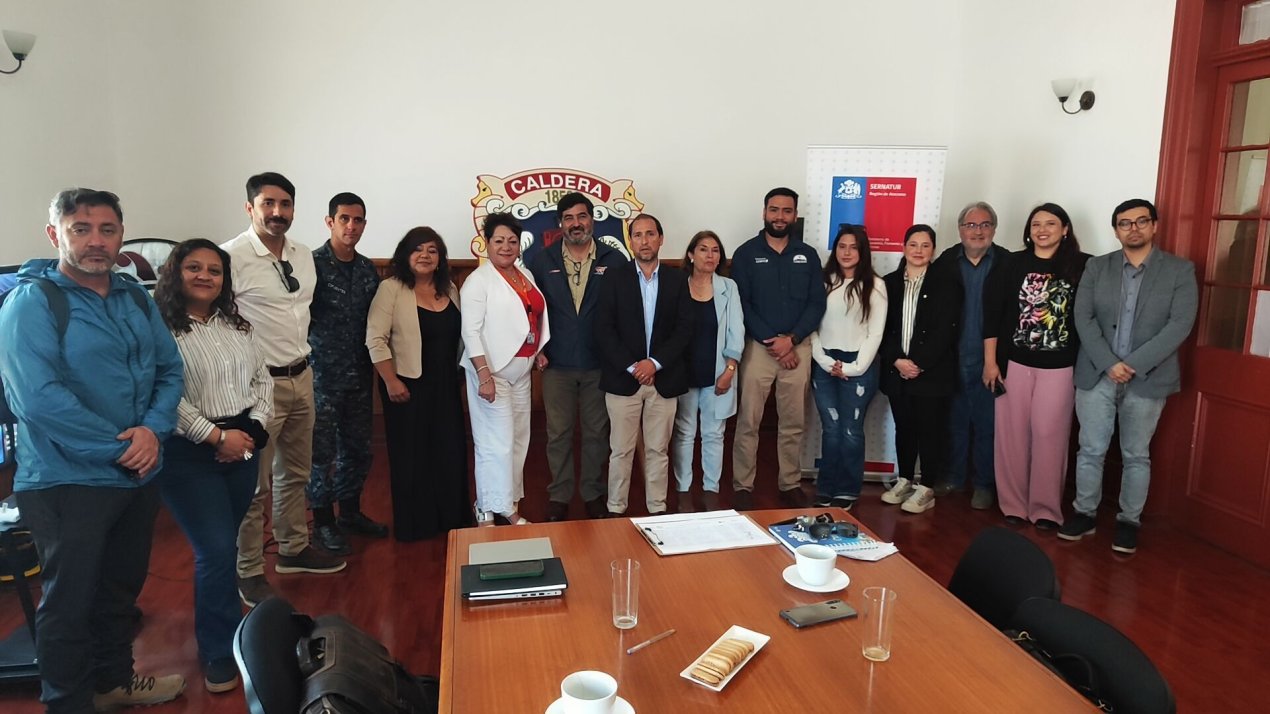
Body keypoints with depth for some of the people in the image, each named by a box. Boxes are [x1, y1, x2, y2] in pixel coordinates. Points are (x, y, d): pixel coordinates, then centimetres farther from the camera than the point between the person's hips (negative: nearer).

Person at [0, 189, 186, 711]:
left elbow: (170, 368, 6)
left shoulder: (135, 298, 6)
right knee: (70, 601, 8)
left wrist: (153, 429, -12)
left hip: (140, 473, 7)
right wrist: (118, 448, -20)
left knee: (123, 587, 22)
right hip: (69, 481, -6)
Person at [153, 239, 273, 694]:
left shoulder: (236, 324, 11)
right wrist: (218, 436, -16)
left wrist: (253, 427, -2)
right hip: (190, 454, -6)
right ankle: (220, 651, 12)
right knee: (216, 551, -6)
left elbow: (262, 378, 13)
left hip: (242, 447, 6)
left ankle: (216, 632, 34)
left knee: (221, 547, 15)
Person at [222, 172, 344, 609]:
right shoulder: (233, 256, -15)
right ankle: (249, 573, 14)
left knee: (296, 472, 19)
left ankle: (294, 550, 34)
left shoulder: (303, 256, 8)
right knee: (254, 484, 1)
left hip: (302, 377, 8)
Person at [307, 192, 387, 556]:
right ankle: (323, 523, 17)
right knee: (321, 451, 4)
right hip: (322, 374, -6)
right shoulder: (313, 264, -9)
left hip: (359, 375, 6)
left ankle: (350, 512, 31)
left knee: (357, 447, 14)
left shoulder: (367, 269, 9)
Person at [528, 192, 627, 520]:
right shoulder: (542, 260, 2)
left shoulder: (615, 261, -1)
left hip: (600, 363, 0)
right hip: (557, 364, 1)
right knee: (558, 433, 8)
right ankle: (559, 495, 23)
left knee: (597, 432, 10)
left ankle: (593, 493, 26)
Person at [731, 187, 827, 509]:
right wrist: (771, 341, -12)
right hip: (758, 346, -2)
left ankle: (791, 484, 20)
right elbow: (741, 304, -5)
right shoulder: (746, 253, 2)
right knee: (748, 422, -1)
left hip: (798, 346, 2)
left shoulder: (808, 255, 9)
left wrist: (791, 339, -11)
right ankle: (742, 486, 8)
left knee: (793, 422, 8)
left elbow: (817, 304, 3)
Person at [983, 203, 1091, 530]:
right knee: (1012, 434, 5)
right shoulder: (1014, 264, 2)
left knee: (1049, 435, 2)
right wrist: (990, 361, -2)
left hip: (1060, 367, -1)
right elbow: (992, 312, 1)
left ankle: (1046, 507, 14)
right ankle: (1013, 503, 16)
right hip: (1014, 363, 1)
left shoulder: (1082, 266, 0)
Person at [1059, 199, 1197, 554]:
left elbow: (1180, 325, -9)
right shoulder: (1097, 267, 5)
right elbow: (1083, 318, -2)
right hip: (1096, 375, 1)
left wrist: (1133, 364, -16)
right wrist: (1109, 363, -14)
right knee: (1090, 451, 6)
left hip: (1148, 379, -1)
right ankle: (1084, 514, 20)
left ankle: (1129, 521, 21)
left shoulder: (1180, 270, 0)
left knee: (1136, 456, 8)